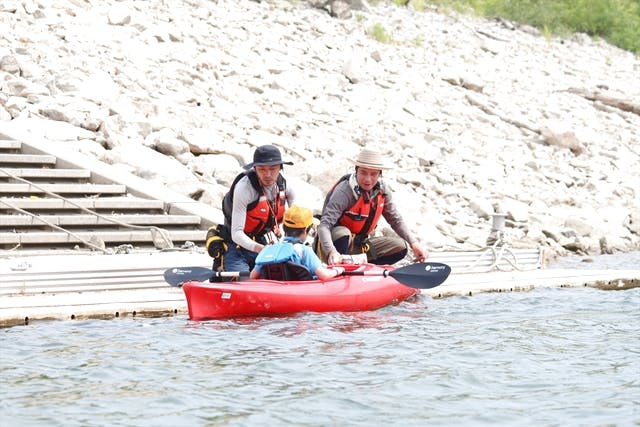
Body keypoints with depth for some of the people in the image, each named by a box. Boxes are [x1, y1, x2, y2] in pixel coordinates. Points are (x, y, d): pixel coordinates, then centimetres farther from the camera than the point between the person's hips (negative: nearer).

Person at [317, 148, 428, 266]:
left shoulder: (382, 190, -6)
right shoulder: (344, 191, -26)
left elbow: (395, 220, 6)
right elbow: (324, 225, -34)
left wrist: (414, 243, -8)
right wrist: (331, 252, -52)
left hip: (359, 245, 7)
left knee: (400, 247, -7)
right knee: (342, 233, -38)